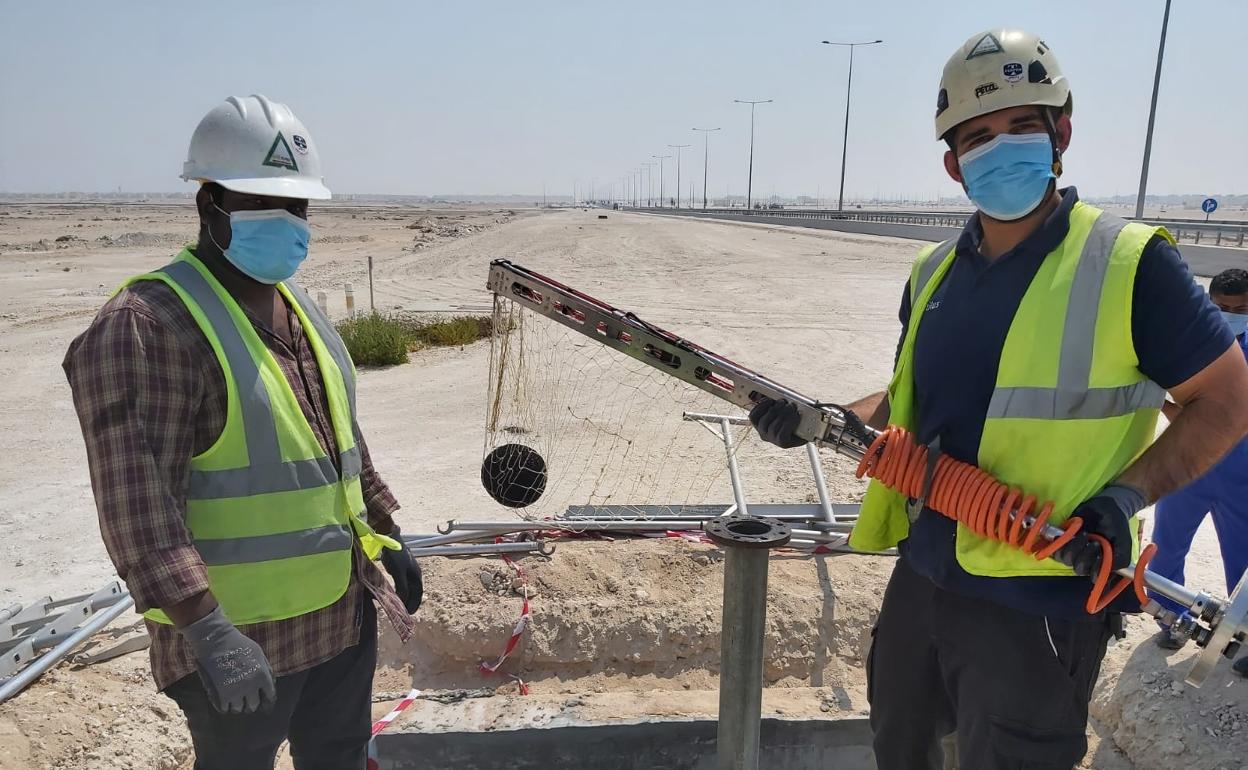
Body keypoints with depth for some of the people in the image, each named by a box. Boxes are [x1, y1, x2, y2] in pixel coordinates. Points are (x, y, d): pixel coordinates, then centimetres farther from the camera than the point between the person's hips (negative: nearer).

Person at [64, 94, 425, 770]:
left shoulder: (302, 311, 9)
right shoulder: (147, 324, -18)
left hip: (344, 611, 8)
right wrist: (206, 628, -30)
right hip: (240, 640, -7)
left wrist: (387, 537, 17)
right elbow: (136, 501, -25)